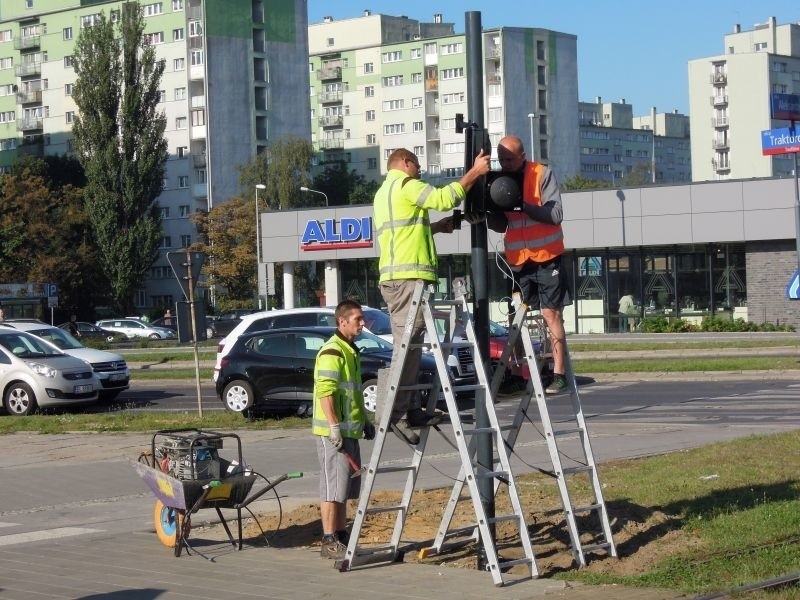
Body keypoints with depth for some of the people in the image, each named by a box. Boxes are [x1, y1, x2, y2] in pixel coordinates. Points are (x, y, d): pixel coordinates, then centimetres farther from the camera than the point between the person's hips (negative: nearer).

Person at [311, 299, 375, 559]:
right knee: (333, 486, -7)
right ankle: (329, 542, -4)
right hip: (333, 432, -10)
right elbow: (325, 391, -23)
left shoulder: (351, 350, 18)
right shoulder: (332, 352, -15)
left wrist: (364, 420, 23)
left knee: (345, 488, 14)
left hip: (350, 430, 10)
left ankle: (341, 536, 22)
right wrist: (334, 426, -26)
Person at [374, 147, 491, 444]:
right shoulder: (405, 184, -2)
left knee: (408, 346, 11)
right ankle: (395, 414, -18)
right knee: (407, 345, -14)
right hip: (408, 275, -10)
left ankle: (406, 409, 11)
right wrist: (474, 172, -10)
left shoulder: (384, 193, 29)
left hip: (393, 277, 10)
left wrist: (437, 227, 26)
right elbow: (443, 198, -16)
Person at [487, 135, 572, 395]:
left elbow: (556, 214, -15)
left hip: (547, 258, -5)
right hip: (518, 262, 5)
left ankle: (559, 374, -7)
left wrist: (524, 205, -25)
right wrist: (493, 208, -10)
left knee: (551, 315, -7)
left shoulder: (543, 174, -6)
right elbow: (499, 226, 10)